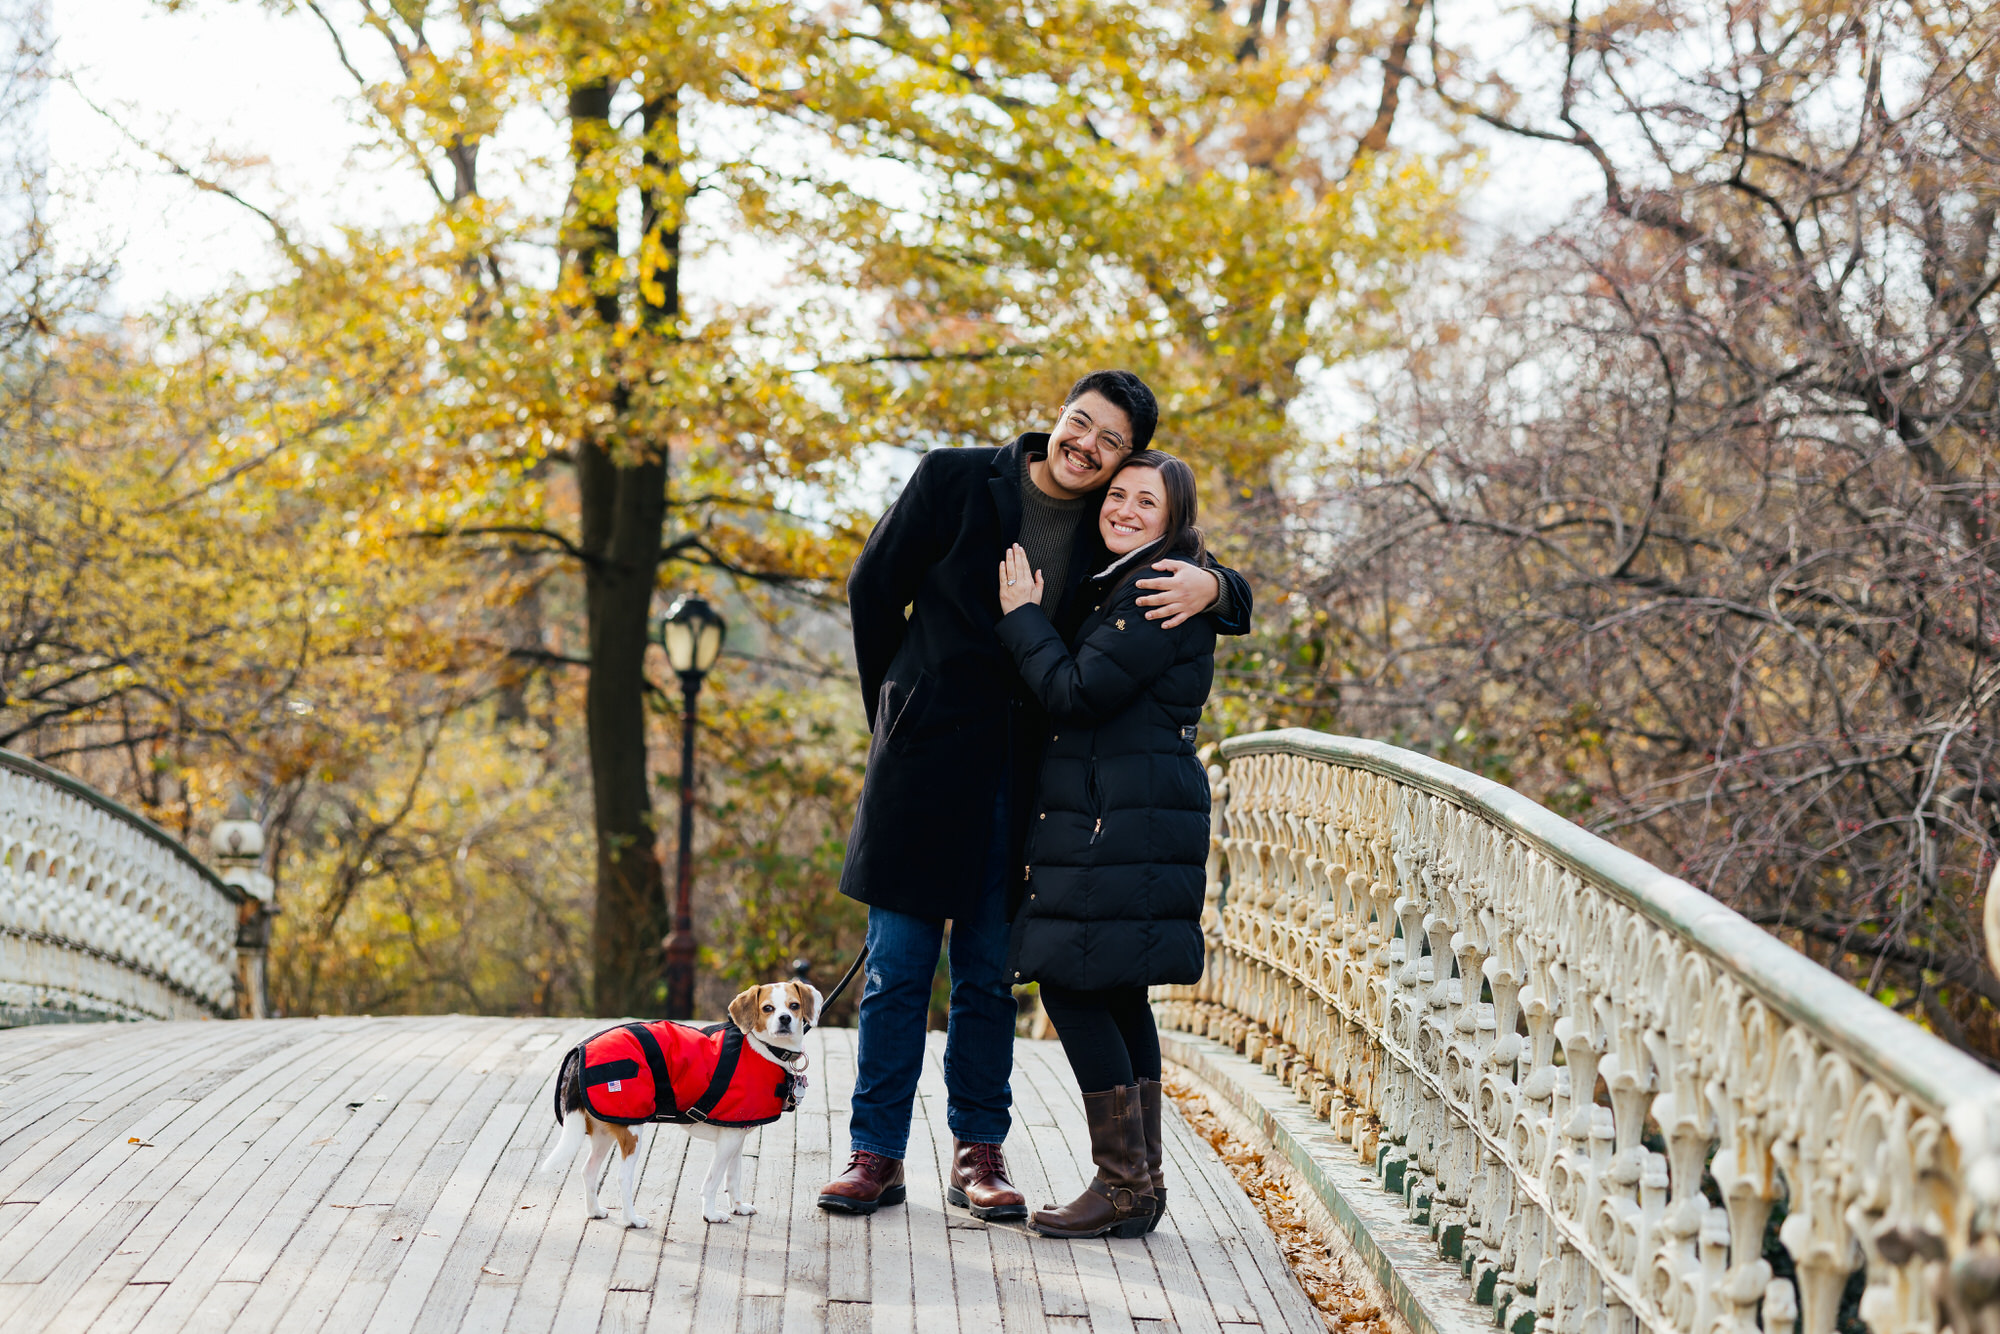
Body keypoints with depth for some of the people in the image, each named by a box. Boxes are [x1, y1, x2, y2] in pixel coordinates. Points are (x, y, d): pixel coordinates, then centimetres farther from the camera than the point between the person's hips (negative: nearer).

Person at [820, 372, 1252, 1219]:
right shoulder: (954, 481, -3)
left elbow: (1230, 596, 7)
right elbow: (873, 590, 5)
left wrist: (1211, 588, -18)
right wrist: (904, 709, 9)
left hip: (1025, 774, 2)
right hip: (925, 762, -2)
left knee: (990, 973, 7)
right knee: (897, 967, 1)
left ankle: (978, 1155, 18)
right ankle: (876, 1155, 9)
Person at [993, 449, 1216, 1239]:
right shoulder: (1116, 586, 20)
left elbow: (1074, 692, -15)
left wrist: (1021, 615, -4)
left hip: (1125, 827, -10)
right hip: (1107, 818, 10)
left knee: (1074, 987, -10)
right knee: (1114, 995, 10)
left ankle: (1124, 1186, -5)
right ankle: (1139, 1184, 15)